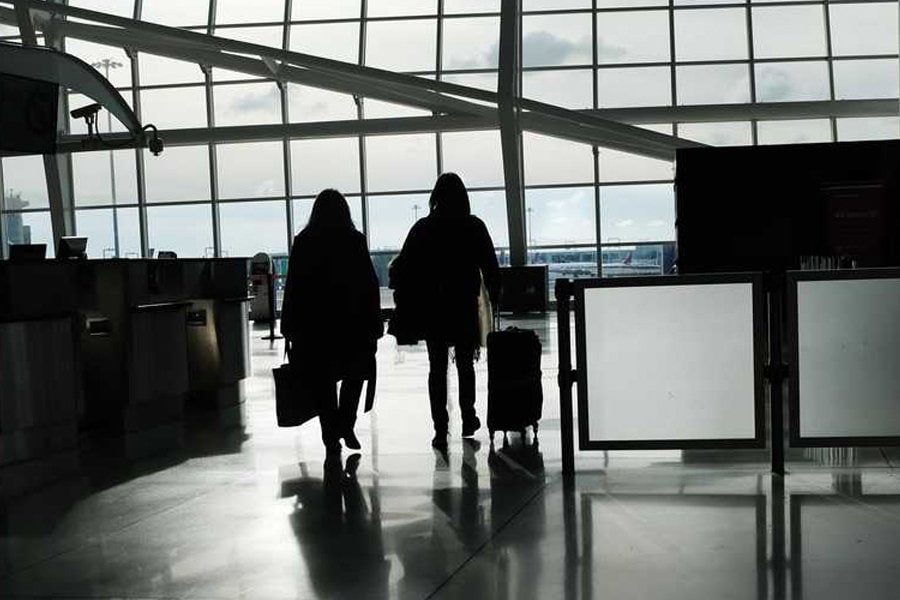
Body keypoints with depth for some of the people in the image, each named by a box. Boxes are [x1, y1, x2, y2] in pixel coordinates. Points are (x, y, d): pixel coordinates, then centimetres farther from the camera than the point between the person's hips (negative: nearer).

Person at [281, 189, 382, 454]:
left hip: (314, 325, 1)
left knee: (323, 380, 8)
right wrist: (374, 323, 1)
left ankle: (331, 434, 10)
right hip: (353, 322, -1)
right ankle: (345, 427, 6)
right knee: (354, 374, 11)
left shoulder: (303, 242, -1)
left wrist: (290, 328, 4)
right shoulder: (355, 241, -4)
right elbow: (370, 284, -3)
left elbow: (293, 287, 0)